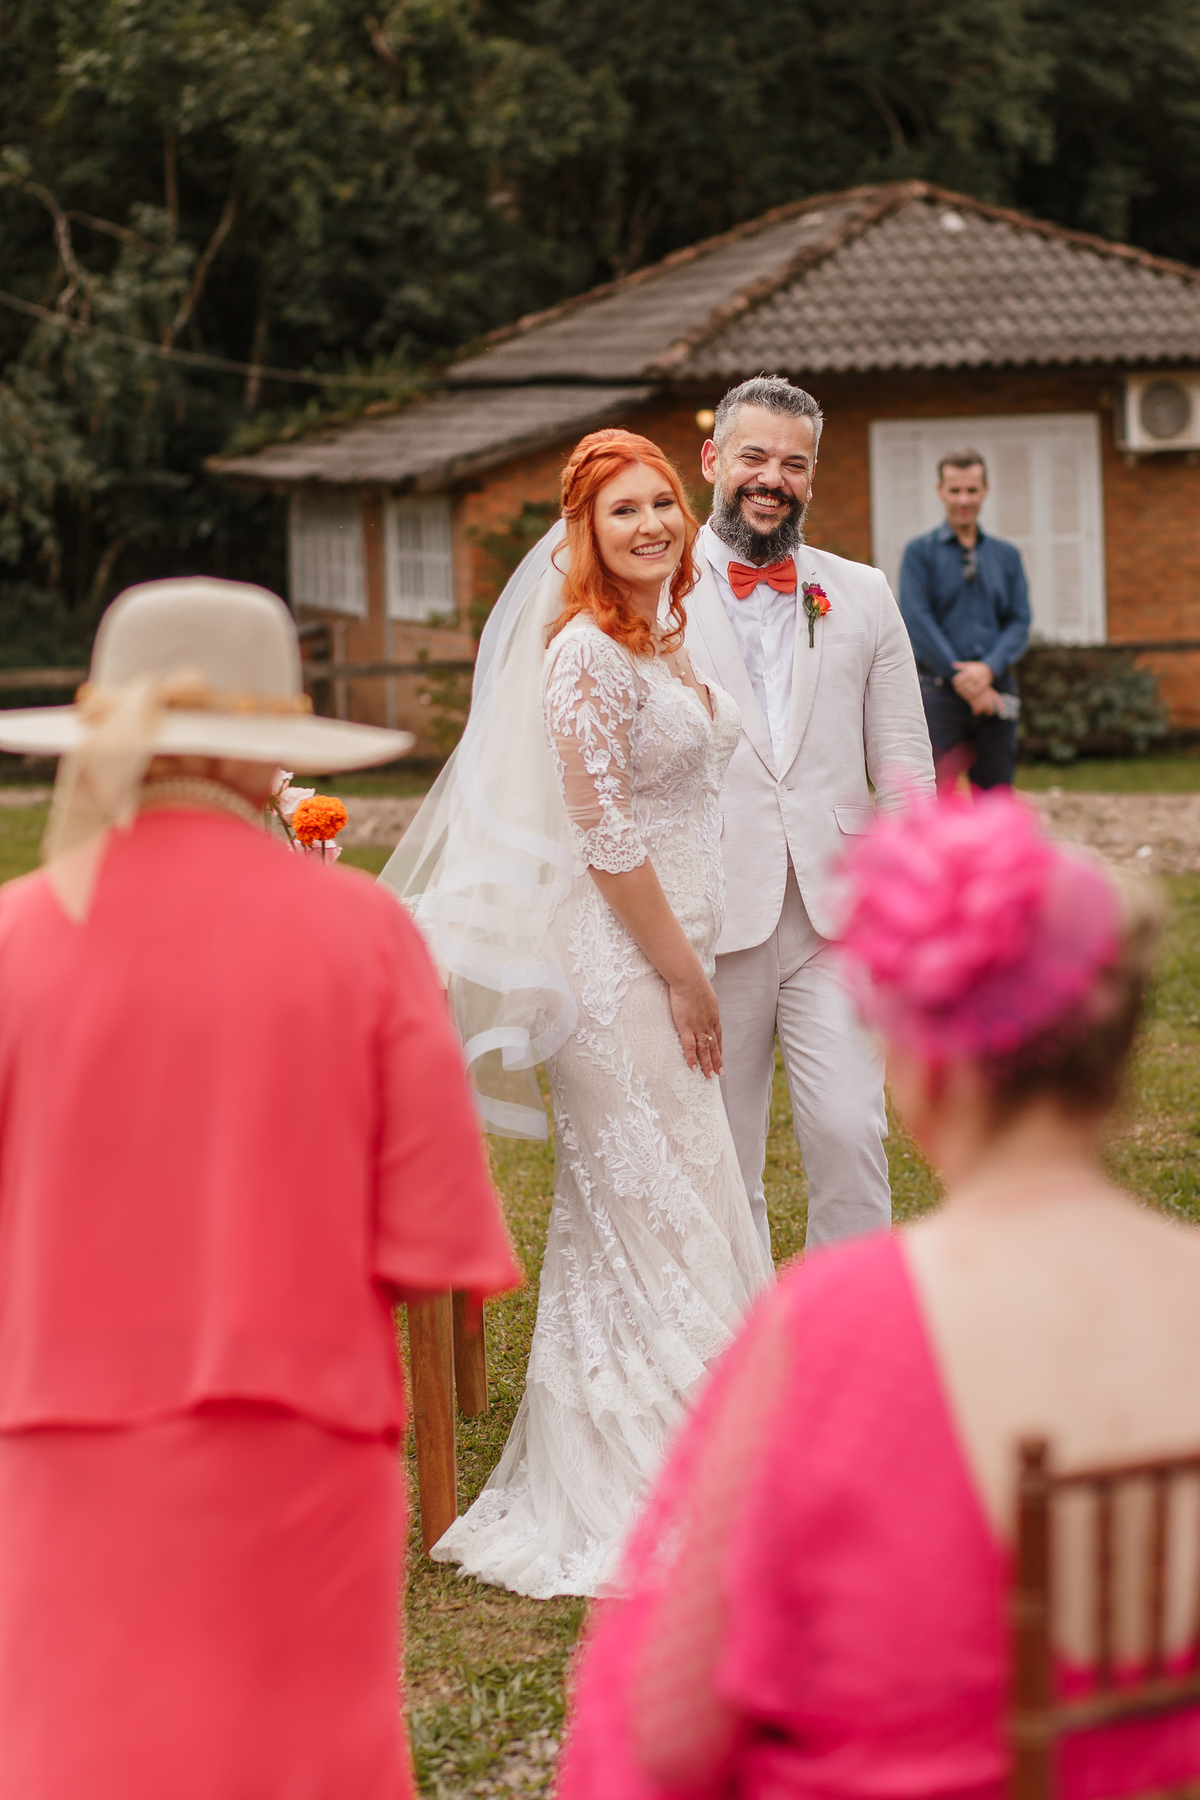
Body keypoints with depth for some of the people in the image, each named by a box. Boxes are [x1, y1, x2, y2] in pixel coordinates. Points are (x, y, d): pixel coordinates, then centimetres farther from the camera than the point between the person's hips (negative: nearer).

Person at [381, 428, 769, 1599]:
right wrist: (683, 974, -15)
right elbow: (602, 835, -19)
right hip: (615, 963, -9)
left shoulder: (666, 638, 12)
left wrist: (690, 965, 17)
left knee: (675, 1209, 14)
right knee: (646, 1212, -3)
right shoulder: (588, 652, -16)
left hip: (664, 952, 9)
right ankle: (643, 1492, 6)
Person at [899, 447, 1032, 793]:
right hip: (939, 690, -3)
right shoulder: (920, 552, 5)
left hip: (994, 692, 3)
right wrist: (961, 679, -12)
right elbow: (916, 619, -6)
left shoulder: (1007, 556, 15)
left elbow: (1020, 621, 7)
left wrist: (988, 668, -12)